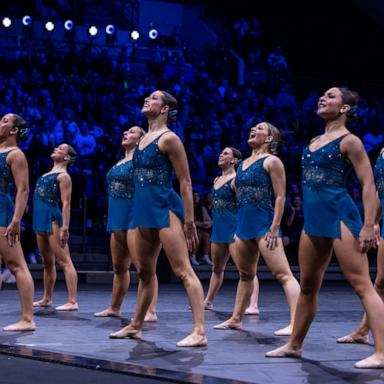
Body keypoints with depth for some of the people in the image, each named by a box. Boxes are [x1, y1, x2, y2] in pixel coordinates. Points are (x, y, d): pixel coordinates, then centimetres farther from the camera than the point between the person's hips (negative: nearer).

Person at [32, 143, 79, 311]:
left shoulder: (63, 176, -7)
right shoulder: (48, 174, 20)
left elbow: (66, 204, -14)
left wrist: (65, 227, -22)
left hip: (53, 219, -10)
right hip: (40, 220, 10)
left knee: (64, 261, -12)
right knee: (47, 262, 17)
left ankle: (72, 301, -16)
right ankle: (46, 299, 26)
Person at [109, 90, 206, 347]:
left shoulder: (168, 138, -9)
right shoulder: (145, 139, 16)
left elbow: (185, 182, -11)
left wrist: (189, 221, -15)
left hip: (166, 209, -9)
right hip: (145, 210, 9)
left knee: (183, 270, -13)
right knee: (145, 271, 18)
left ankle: (200, 332, -17)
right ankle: (135, 326, 28)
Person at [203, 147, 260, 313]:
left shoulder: (235, 180, -9)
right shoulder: (217, 180, 15)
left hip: (234, 229, -9)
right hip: (219, 229, 9)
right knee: (217, 269, 20)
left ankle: (253, 305, -20)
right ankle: (208, 301, 32)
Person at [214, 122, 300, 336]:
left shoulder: (271, 161, -6)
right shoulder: (244, 163, 17)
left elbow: (280, 196, -12)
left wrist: (275, 228, -18)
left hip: (265, 225, -9)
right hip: (244, 226, 9)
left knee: (283, 274, -13)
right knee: (246, 275, 19)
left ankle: (295, 324, -19)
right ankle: (236, 319, 29)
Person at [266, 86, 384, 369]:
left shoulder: (349, 141, -6)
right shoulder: (316, 141, 18)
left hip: (340, 217, -8)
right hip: (314, 219, 9)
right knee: (308, 286, 16)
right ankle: (294, 345, 28)